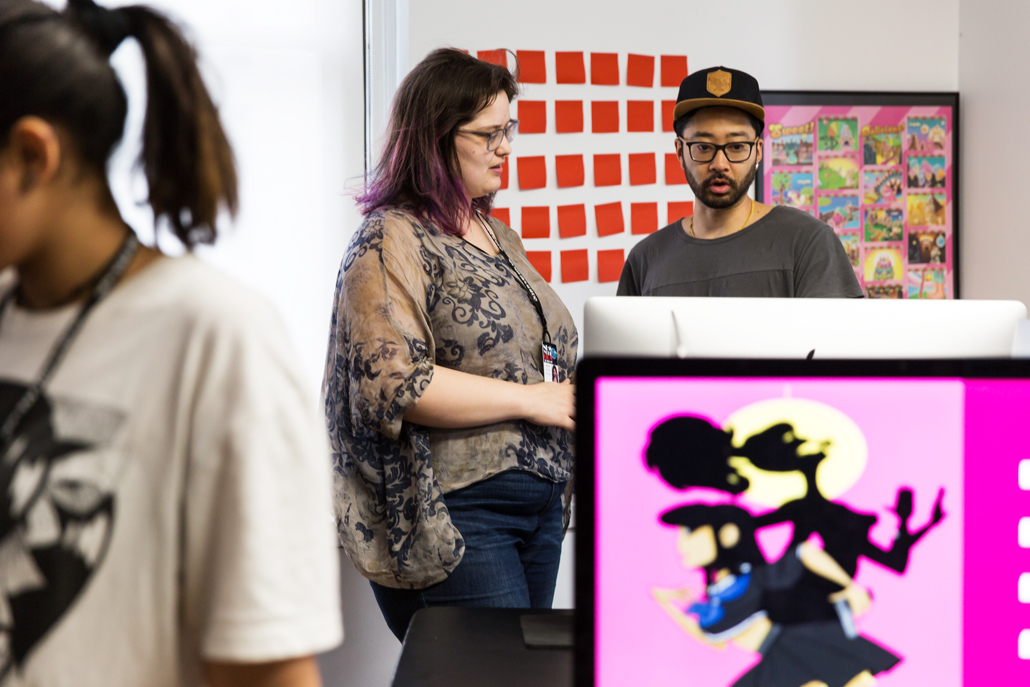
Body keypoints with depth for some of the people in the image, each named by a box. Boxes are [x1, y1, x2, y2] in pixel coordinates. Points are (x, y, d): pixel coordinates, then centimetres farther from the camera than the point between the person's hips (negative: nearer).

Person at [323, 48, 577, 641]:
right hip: (456, 514, -8)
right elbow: (392, 381, -21)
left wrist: (579, 393, 6)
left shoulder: (500, 237, 17)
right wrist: (528, 399, -17)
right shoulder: (392, 242, -10)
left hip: (541, 501, 8)